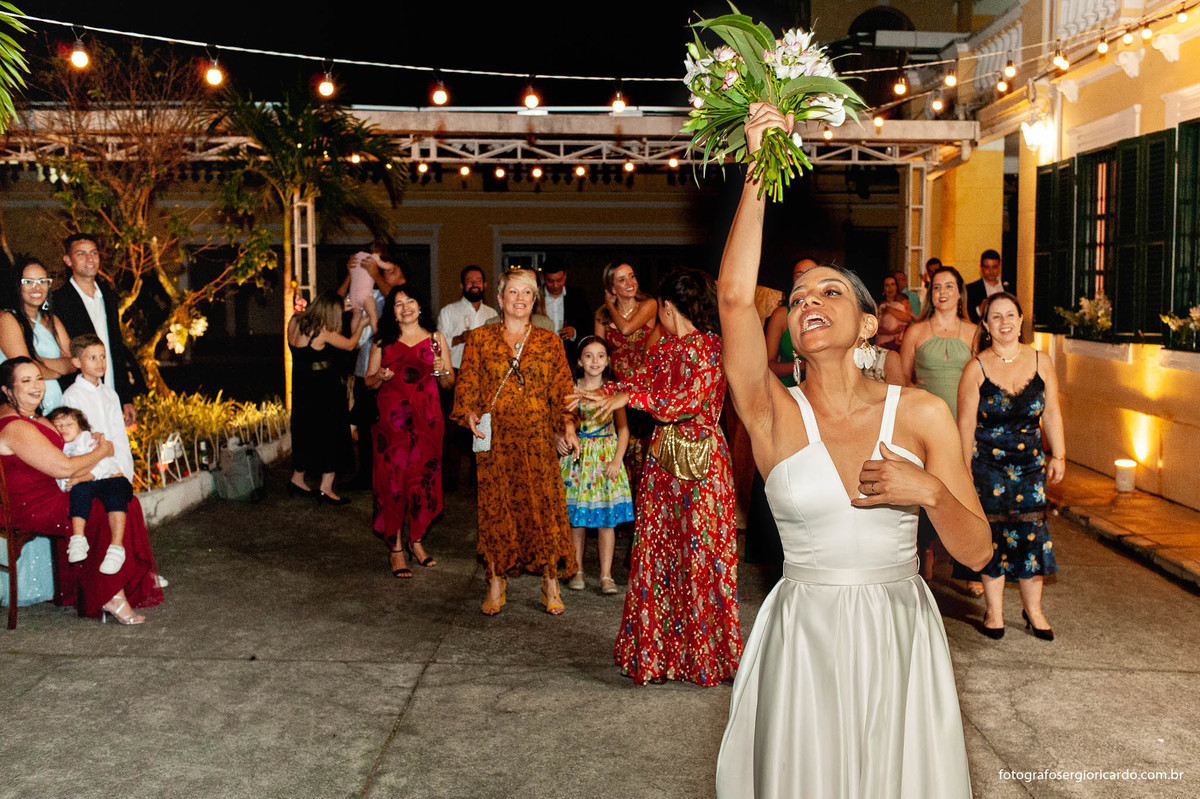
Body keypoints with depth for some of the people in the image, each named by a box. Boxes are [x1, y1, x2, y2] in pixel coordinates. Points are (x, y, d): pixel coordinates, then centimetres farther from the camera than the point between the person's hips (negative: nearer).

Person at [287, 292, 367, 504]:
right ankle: (325, 488, 6)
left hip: (301, 388, 7)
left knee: (306, 433, 21)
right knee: (331, 436, 4)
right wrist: (360, 325, 13)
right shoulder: (324, 332, -21)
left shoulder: (294, 322, -2)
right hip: (325, 391, -7)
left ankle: (297, 479, 31)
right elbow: (349, 345, -6)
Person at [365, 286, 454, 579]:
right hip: (391, 419, -1)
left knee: (423, 477, 3)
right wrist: (380, 377, -7)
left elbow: (449, 383, 9)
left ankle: (417, 540, 20)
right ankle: (395, 548, 4)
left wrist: (441, 370, -12)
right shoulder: (383, 342, 9)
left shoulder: (435, 340, 9)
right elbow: (368, 381, 14)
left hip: (426, 418, 1)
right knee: (392, 479, -4)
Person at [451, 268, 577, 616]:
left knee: (545, 506, -3)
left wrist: (567, 423, -4)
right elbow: (466, 384, 7)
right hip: (495, 440, 0)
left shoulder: (549, 342, 10)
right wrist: (469, 413, -10)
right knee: (495, 507, 2)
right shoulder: (481, 339, 8)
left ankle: (551, 585, 9)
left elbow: (562, 389, 9)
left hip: (538, 441, 0)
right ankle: (496, 584, 15)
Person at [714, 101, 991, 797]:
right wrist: (759, 172, -22)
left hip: (902, 639, 1)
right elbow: (734, 296, -21)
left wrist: (930, 491, -20)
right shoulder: (777, 417, -6)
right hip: (804, 641, -1)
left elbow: (976, 552, 0)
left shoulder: (922, 414, -3)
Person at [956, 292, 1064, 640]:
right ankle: (994, 611, 14)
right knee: (994, 532, 1)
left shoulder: (1040, 362, 4)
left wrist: (1058, 456, 6)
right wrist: (965, 468, -6)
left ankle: (1033, 609, 17)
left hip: (1030, 462, 2)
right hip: (987, 463, -2)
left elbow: (1052, 412, 9)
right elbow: (966, 422, -4)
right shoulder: (976, 368, -4)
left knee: (1031, 530, 1)